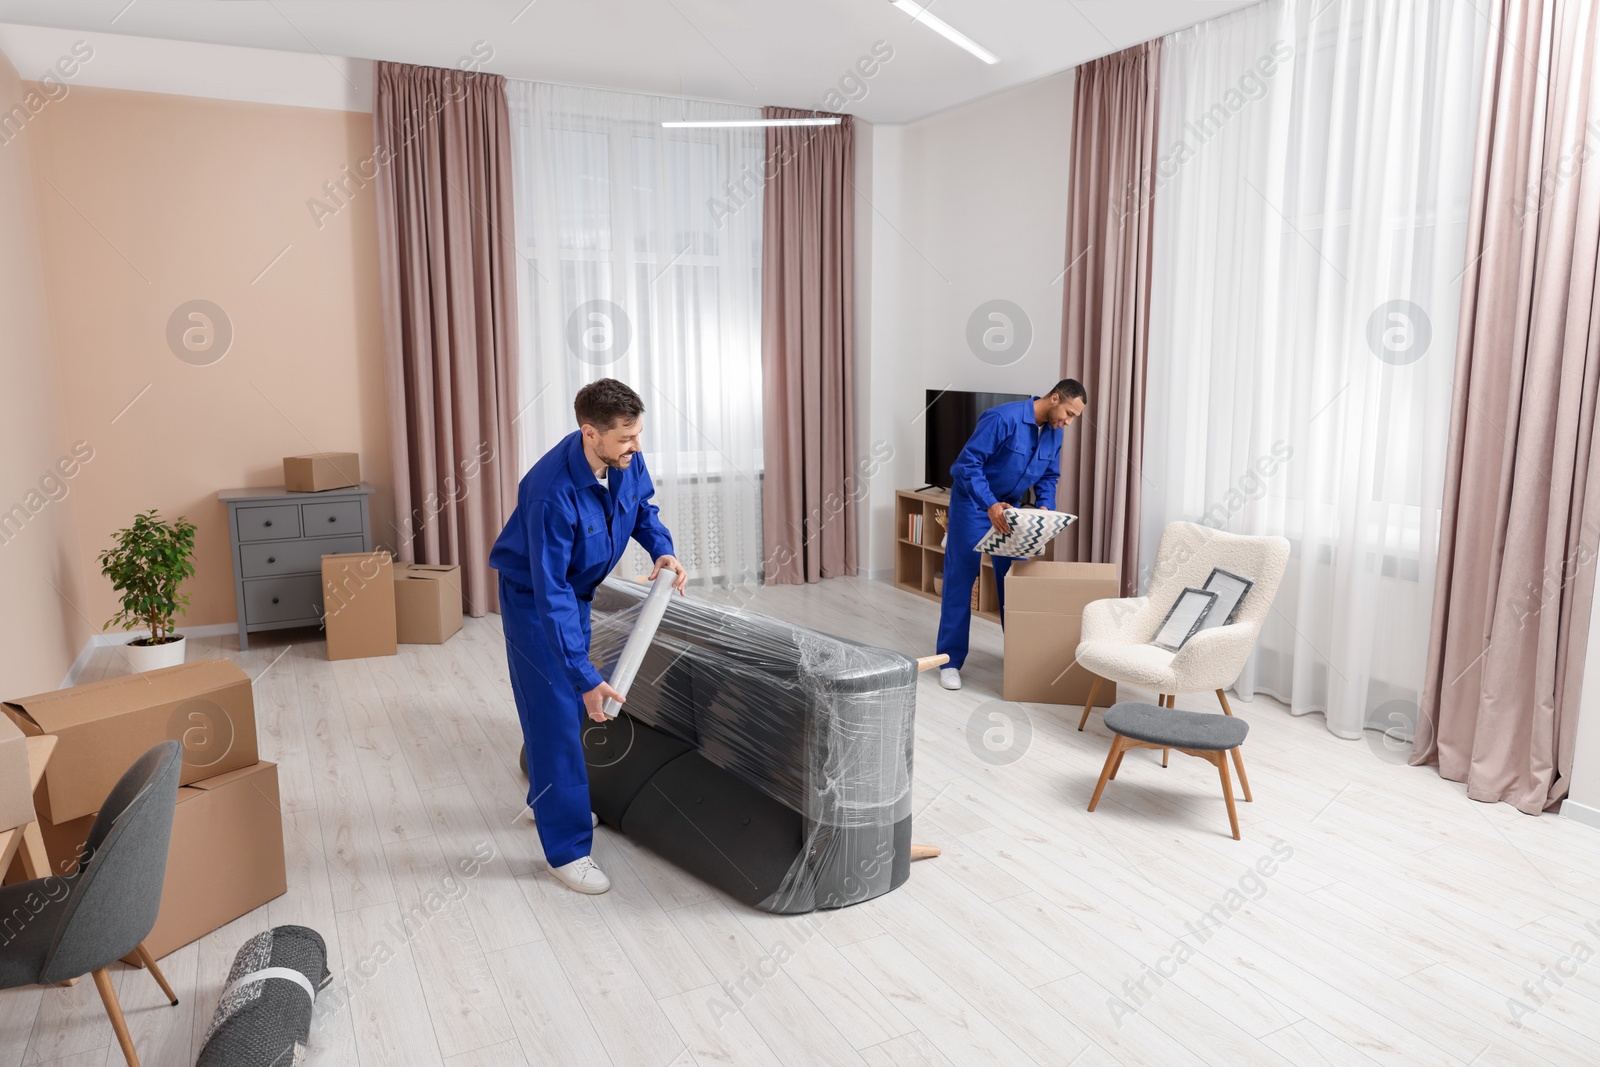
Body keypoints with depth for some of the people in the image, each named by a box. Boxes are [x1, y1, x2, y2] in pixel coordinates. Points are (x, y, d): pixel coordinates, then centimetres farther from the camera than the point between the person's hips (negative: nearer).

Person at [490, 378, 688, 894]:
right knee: (556, 717, -6)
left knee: (569, 705, 19)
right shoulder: (553, 492, -37)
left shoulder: (625, 460, -16)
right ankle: (566, 849, 5)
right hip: (533, 597, -7)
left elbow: (643, 507, 7)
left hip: (577, 589, 7)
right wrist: (586, 678, -36)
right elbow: (549, 594, -35)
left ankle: (548, 799, 42)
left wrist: (662, 550, -14)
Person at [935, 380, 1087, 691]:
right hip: (972, 503, -7)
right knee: (960, 580, -5)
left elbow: (1049, 476, 8)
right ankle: (951, 660, 1)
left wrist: (1045, 506, -12)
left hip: (1009, 507, 7)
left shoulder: (1054, 434, -3)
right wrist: (990, 505, -37)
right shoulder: (1003, 418, -27)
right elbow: (968, 462, -28)